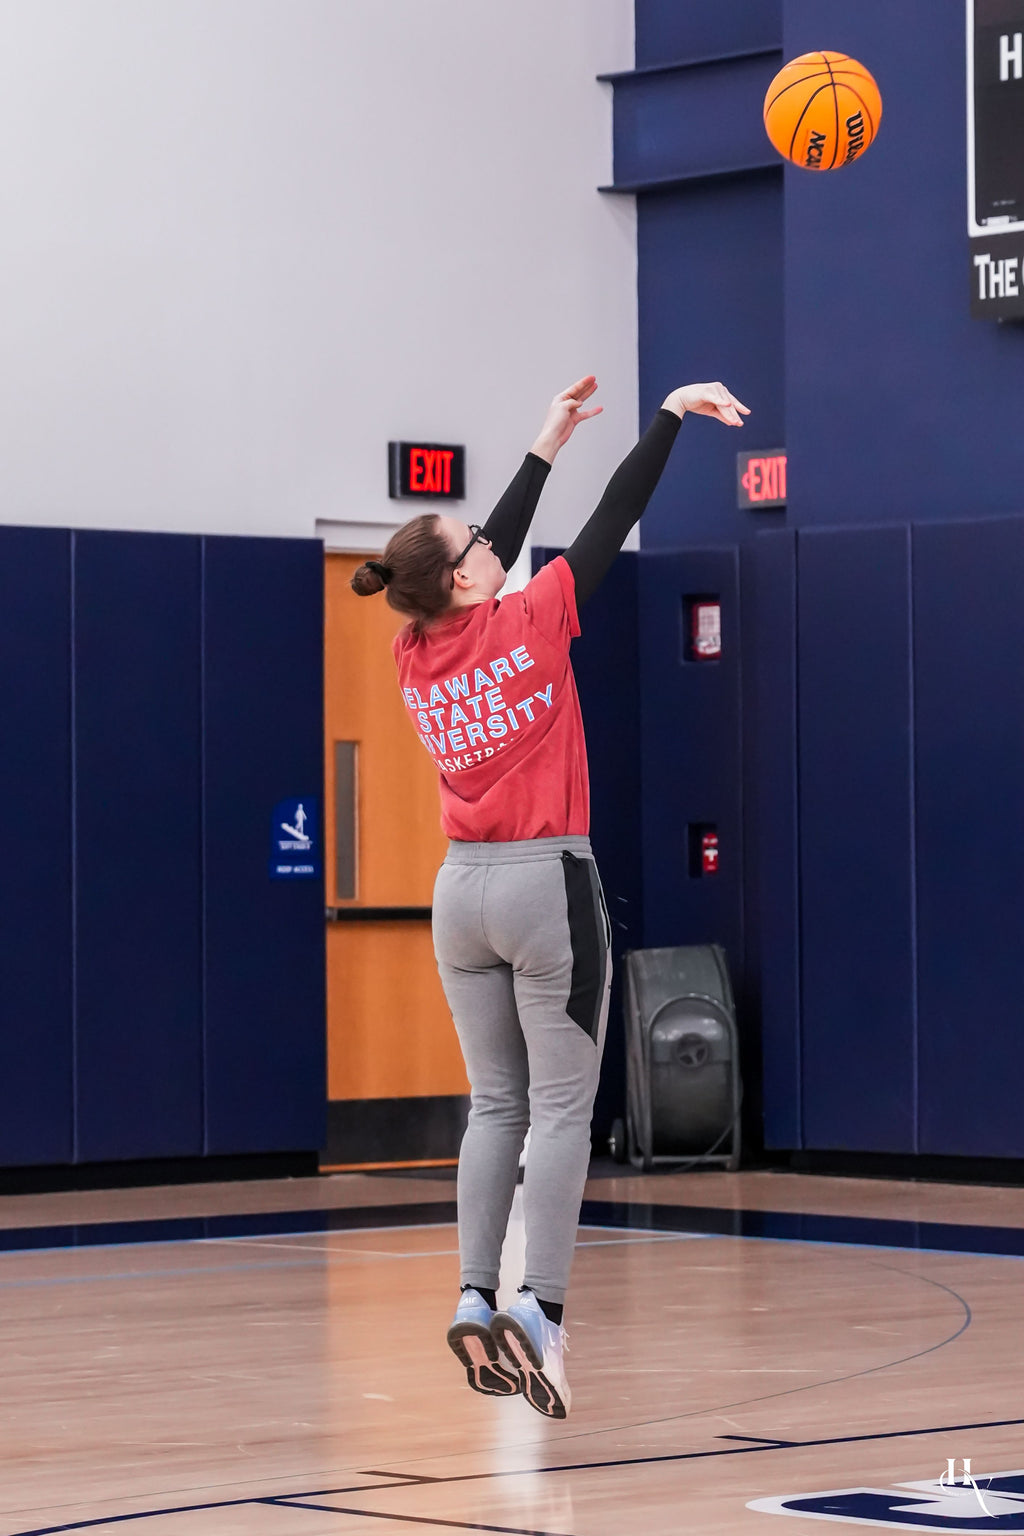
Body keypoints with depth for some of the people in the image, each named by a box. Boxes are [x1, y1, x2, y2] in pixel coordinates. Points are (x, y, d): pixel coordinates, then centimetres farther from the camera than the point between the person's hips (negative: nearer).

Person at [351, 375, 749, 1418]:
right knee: (563, 1107, -4)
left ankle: (476, 1302, 3)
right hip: (547, 883, -6)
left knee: (495, 1104, 11)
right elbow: (613, 522, -4)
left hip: (461, 892, 6)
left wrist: (547, 446, 25)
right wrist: (670, 414, 5)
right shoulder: (525, 623, -11)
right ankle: (540, 1305, -14)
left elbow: (494, 549, 18)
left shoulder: (415, 652, 4)